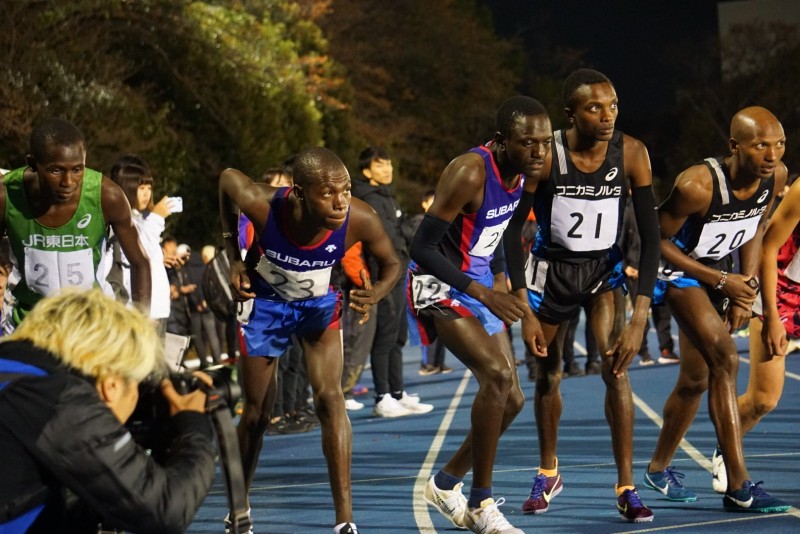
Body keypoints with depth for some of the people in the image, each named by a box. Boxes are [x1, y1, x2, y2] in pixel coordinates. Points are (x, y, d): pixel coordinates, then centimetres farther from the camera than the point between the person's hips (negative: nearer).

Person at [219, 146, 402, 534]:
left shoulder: (361, 220, -33)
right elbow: (227, 178, -11)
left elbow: (391, 264, -12)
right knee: (256, 414, 9)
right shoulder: (264, 206, -35)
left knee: (330, 398, -19)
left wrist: (374, 294, -34)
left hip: (320, 305, 0)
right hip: (266, 303, 0)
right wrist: (233, 256, -11)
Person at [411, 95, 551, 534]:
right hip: (440, 285, -9)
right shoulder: (470, 173, -26)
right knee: (497, 374, -26)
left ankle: (447, 482, 29)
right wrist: (481, 293, -29)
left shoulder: (520, 171, -1)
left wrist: (500, 278, 7)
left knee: (512, 399, 9)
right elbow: (422, 246, -26)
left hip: (481, 286, 9)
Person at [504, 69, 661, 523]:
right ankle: (548, 473, 36)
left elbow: (651, 236, -16)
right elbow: (512, 230, -13)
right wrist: (525, 312, -17)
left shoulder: (631, 154, -18)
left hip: (604, 268, 0)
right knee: (548, 374, 13)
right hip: (551, 268, 0)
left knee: (615, 368, -17)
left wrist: (641, 318, -23)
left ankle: (627, 488, -11)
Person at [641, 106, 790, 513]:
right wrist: (721, 281, -19)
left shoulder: (776, 176, -14)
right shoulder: (698, 185, -33)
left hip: (723, 269, 7)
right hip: (679, 266, -7)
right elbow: (658, 240, -21)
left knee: (696, 379, 13)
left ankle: (659, 468, 35)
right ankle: (738, 487, -22)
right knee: (725, 360, -22)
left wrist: (746, 283, -4)